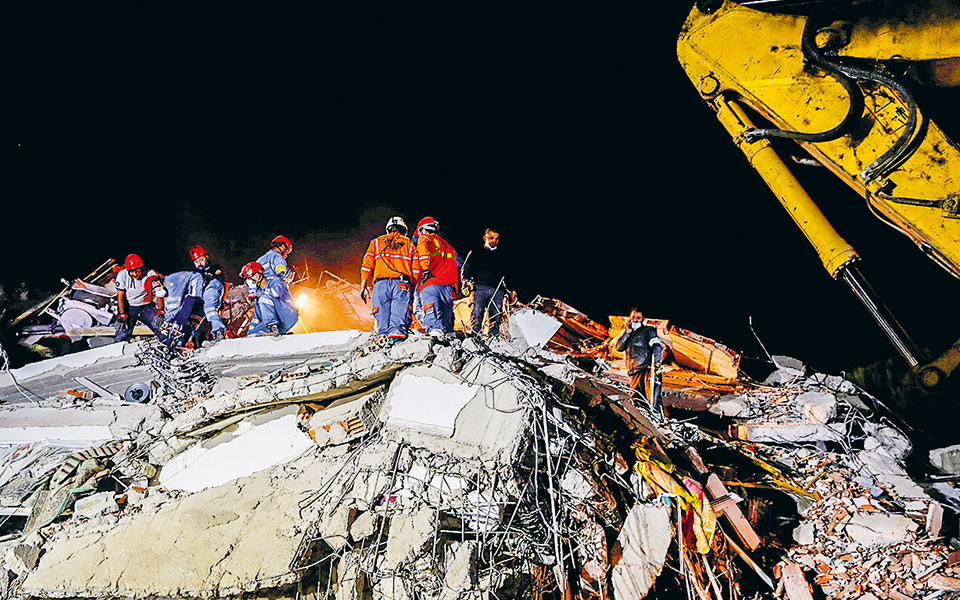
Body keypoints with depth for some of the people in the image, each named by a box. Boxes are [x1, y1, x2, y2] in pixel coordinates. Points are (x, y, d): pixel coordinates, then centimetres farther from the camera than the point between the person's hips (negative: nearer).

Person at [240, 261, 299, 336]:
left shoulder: (275, 282, -2)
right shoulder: (258, 294, 20)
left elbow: (276, 292, -26)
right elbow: (257, 314, 21)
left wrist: (260, 292, -11)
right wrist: (251, 328, 10)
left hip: (289, 317, -8)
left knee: (265, 298, -24)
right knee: (250, 334, -4)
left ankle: (273, 327, -32)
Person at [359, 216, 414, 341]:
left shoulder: (376, 242, 21)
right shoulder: (409, 243, 20)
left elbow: (366, 265, 11)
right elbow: (415, 268, 12)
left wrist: (363, 286, 11)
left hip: (381, 283, 1)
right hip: (402, 284, -1)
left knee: (382, 313, -2)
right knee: (400, 312, -10)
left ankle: (383, 334, -17)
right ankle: (397, 330, -30)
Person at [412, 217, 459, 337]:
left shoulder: (424, 239, 12)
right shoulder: (446, 244, 33)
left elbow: (423, 250, -13)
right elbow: (454, 266, 30)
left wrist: (425, 269, -19)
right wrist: (455, 286, 29)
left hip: (431, 283, -7)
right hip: (449, 284, 7)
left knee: (430, 309, -20)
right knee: (446, 310, 11)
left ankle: (435, 329, -38)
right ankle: (449, 331, 3)